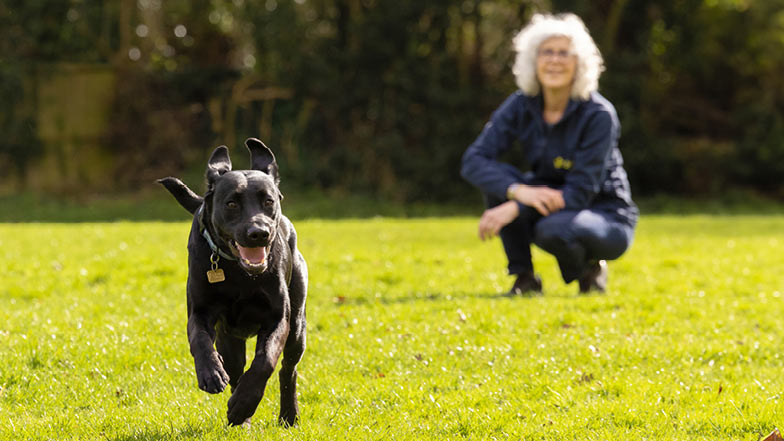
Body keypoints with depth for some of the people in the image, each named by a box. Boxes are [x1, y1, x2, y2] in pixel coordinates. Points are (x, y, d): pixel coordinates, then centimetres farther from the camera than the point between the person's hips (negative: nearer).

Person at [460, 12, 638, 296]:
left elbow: (581, 192, -24)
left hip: (607, 219, -4)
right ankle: (524, 279, -11)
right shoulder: (521, 107, -8)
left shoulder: (598, 115, -21)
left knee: (554, 230, -37)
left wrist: (514, 209, -34)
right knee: (497, 179, -21)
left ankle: (590, 272, -3)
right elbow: (473, 160, -16)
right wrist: (520, 191, -35)